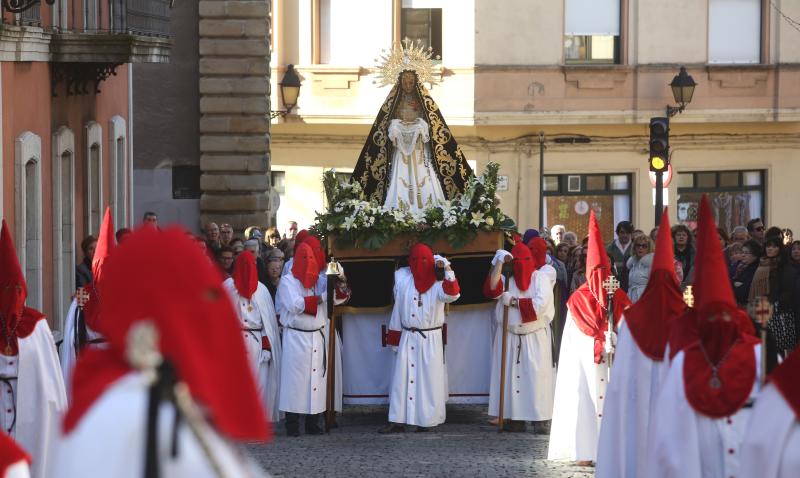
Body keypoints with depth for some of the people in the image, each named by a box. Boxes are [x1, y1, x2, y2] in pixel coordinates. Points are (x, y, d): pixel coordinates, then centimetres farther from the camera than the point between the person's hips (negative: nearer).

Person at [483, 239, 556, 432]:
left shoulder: (540, 277, -1)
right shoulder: (506, 278, 8)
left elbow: (540, 304, -15)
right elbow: (491, 289, -12)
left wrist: (514, 302, -12)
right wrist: (498, 263, -13)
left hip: (535, 338, -3)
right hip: (509, 337, 3)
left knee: (535, 378, -6)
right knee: (510, 377, 0)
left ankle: (539, 419, -5)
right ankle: (514, 418, 4)